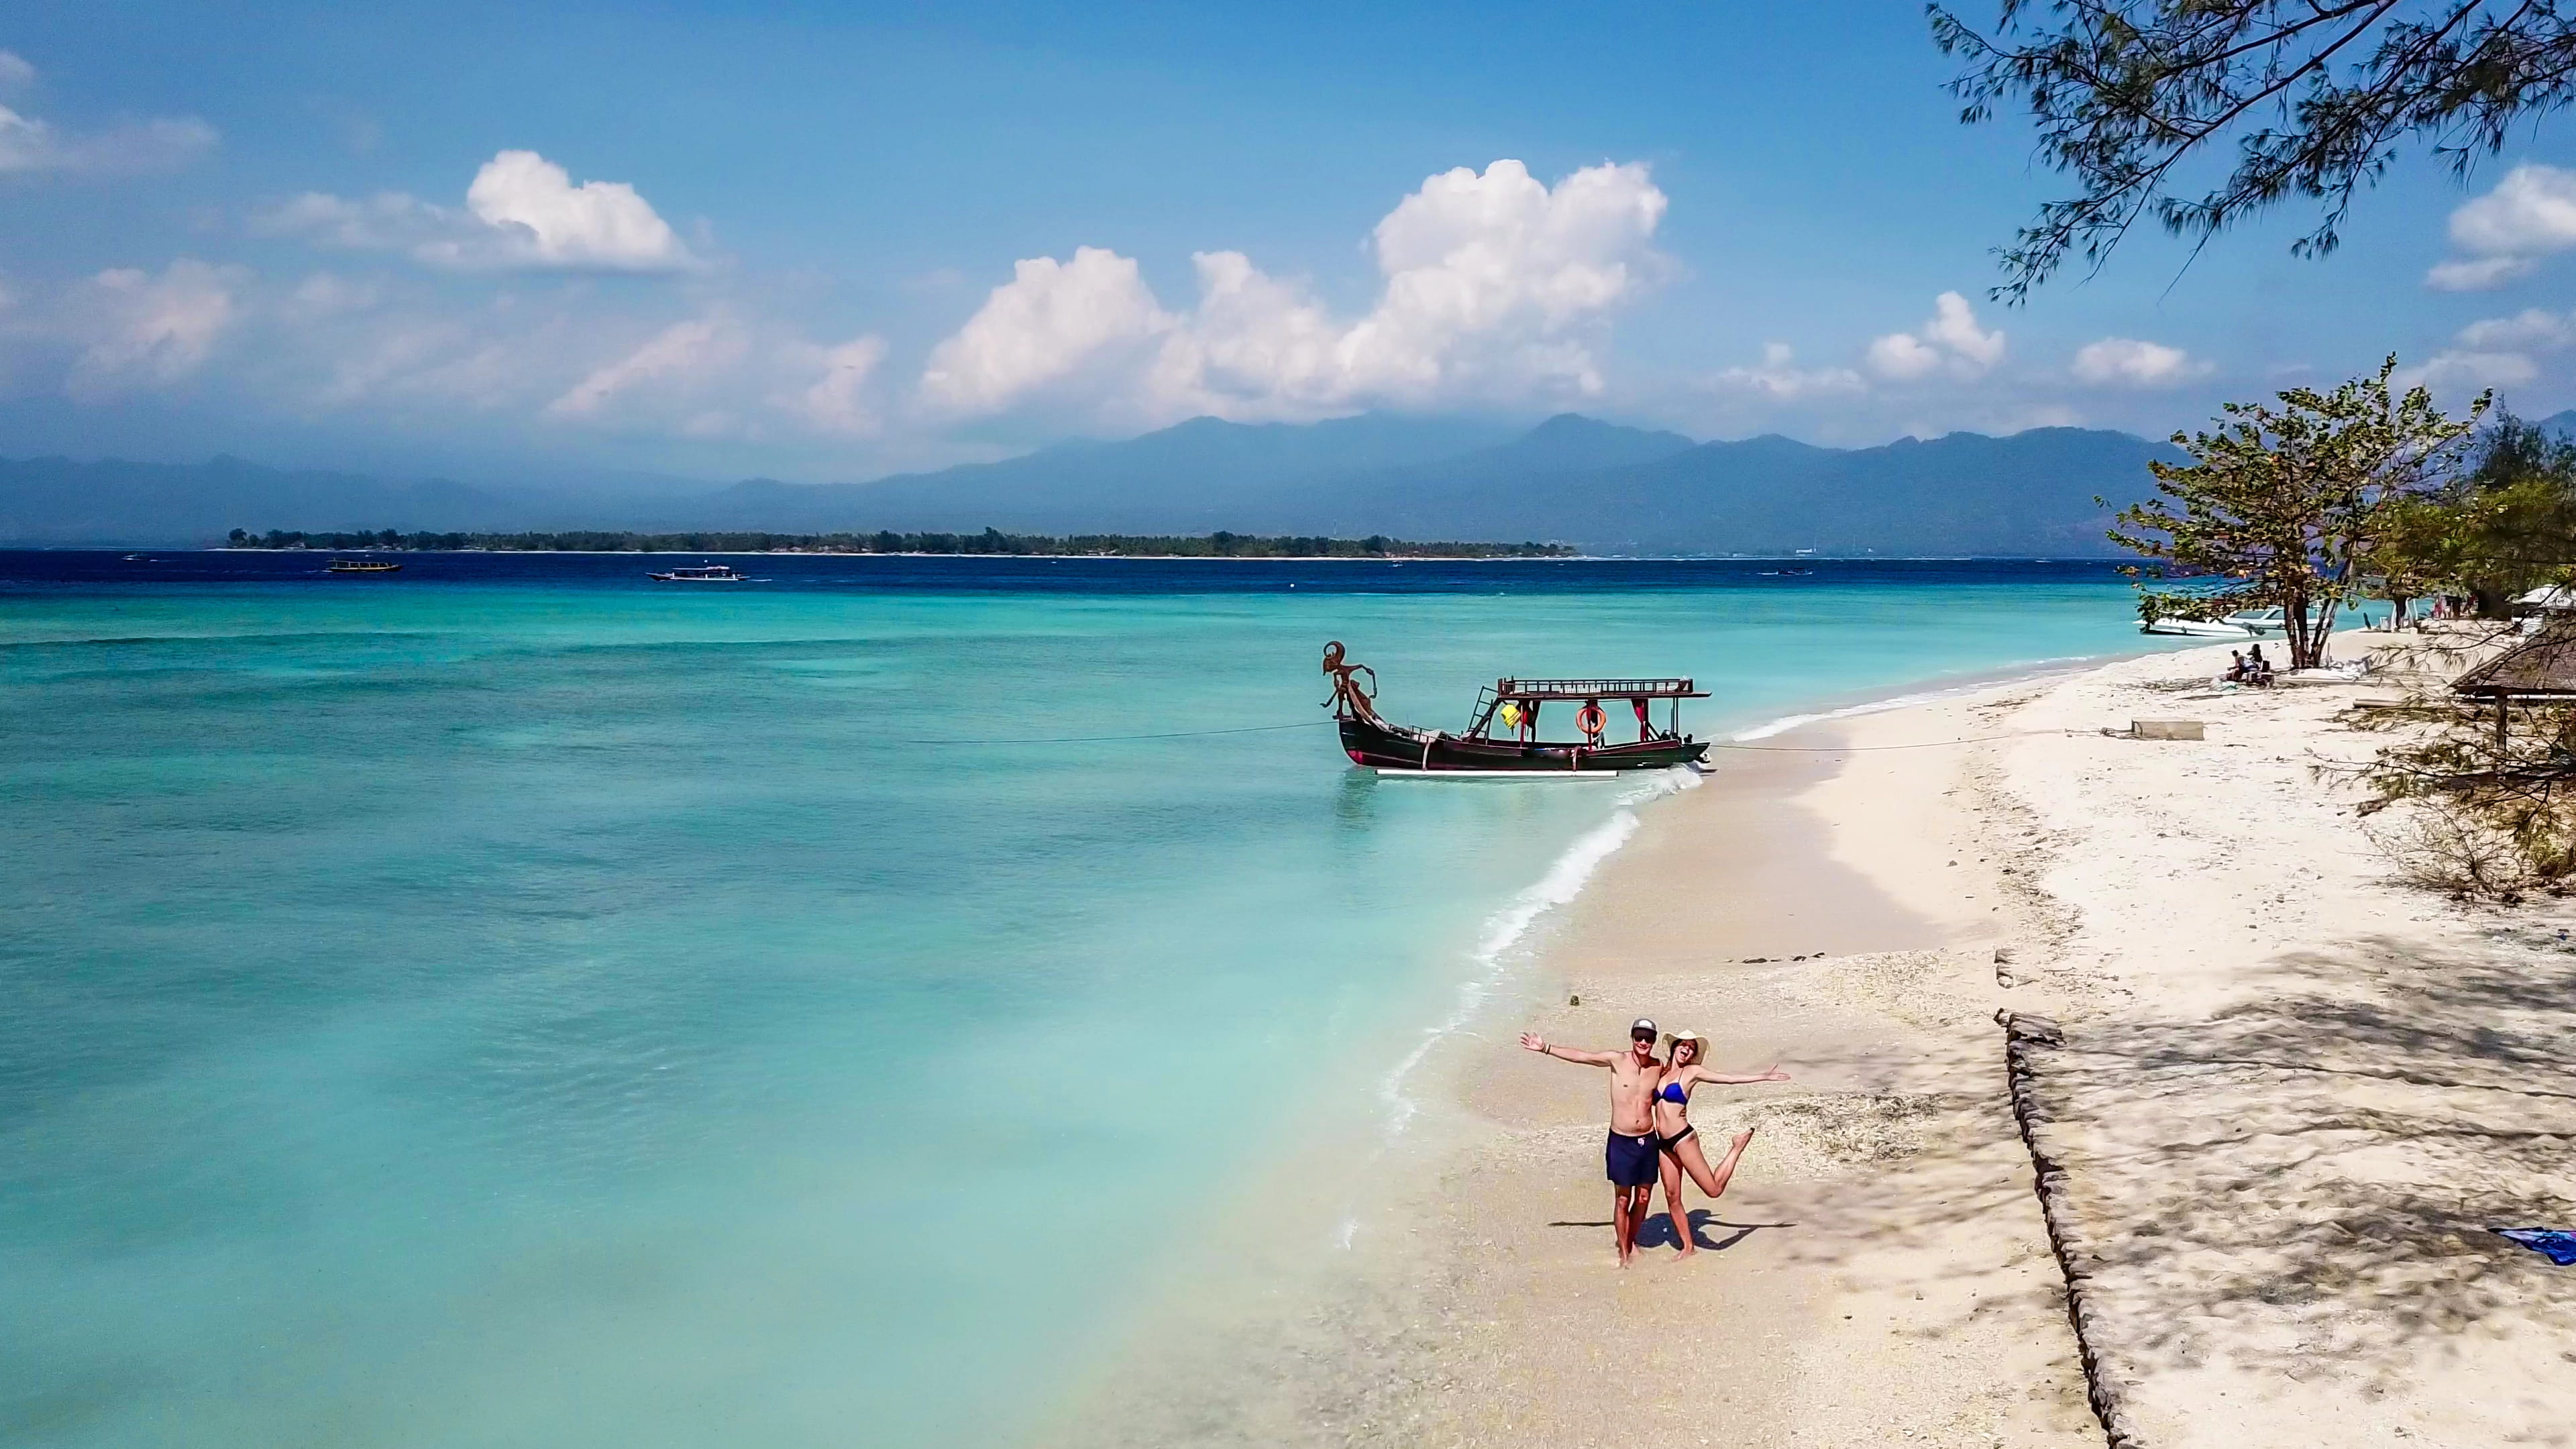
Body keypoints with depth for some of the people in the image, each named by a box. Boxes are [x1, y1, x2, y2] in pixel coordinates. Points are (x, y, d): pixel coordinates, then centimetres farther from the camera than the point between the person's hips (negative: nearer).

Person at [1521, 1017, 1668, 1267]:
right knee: (1623, 1199, 4)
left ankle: (1632, 1242, 33)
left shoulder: (1661, 1068, -1)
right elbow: (1578, 1056, -9)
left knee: (1644, 1197, 12)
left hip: (1648, 1141, 3)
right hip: (1621, 1141, -3)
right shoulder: (1617, 1060, -9)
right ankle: (1624, 1253, 17)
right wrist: (1545, 1048, -11)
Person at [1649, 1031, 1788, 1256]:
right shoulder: (1661, 1071, 11)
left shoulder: (1692, 1072, -2)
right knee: (1672, 1197, 6)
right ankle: (1688, 1246, 20)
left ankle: (1738, 1146, 17)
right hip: (1663, 1144, 5)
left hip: (1683, 1139, -5)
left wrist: (1764, 1077, 0)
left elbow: (1731, 1079, 1)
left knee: (1714, 1189, -6)